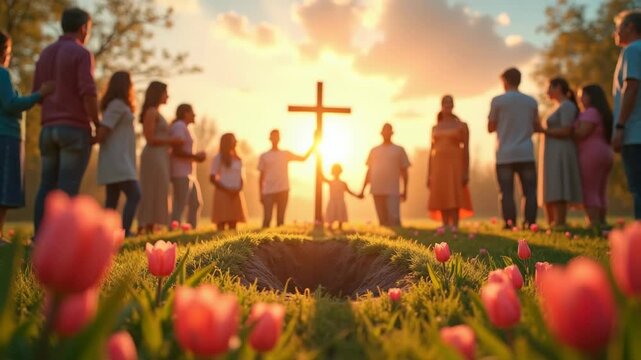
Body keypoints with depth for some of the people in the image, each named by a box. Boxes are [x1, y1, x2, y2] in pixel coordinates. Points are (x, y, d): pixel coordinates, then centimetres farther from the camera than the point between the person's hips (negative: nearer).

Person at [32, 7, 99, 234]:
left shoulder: (46, 54, 16)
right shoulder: (82, 53, -6)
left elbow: (37, 94, 16)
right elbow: (88, 93, -16)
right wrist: (97, 124, -5)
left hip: (49, 128, 7)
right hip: (75, 128, -7)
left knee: (47, 186, 7)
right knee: (68, 187, -8)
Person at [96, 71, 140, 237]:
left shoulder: (120, 105, 19)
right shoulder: (117, 105, -11)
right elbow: (102, 131, -16)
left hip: (118, 161, 10)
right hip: (117, 160, -10)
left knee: (112, 199, 7)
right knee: (134, 194, -14)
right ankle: (124, 231, -18)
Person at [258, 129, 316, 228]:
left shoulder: (286, 154, 10)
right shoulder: (264, 156, 6)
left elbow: (303, 158, 8)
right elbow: (261, 177, 6)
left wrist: (314, 145, 1)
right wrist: (261, 194, 1)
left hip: (283, 191, 2)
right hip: (268, 192, -2)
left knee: (280, 219, 4)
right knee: (267, 218, -7)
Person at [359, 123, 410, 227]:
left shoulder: (399, 150, 7)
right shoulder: (374, 151, 15)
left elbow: (404, 171, 6)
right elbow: (369, 171, 17)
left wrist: (405, 190, 0)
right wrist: (363, 189, 12)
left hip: (392, 191, -3)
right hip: (377, 191, 3)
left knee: (393, 218, -12)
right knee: (383, 220, 6)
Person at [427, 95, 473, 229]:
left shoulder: (462, 125, 3)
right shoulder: (435, 128, 15)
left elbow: (466, 150, -2)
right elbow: (432, 151, 13)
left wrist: (466, 172, -11)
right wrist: (429, 175, 6)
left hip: (455, 166, -3)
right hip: (439, 167, 4)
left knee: (454, 199, -10)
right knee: (443, 199, 0)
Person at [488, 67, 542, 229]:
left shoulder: (497, 101, -2)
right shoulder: (531, 101, 8)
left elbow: (490, 127, 4)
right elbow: (537, 127, 12)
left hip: (505, 155, -2)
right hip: (526, 154, 2)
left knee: (506, 192, 1)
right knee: (529, 191, 5)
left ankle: (510, 225, -2)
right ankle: (529, 224, 0)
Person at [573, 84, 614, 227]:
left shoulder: (591, 112, -9)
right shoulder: (604, 113, 21)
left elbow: (582, 133, -18)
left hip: (591, 155, -10)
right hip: (604, 154, 10)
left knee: (589, 192, -11)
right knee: (600, 193, 8)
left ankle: (595, 225, -17)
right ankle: (601, 224, 8)